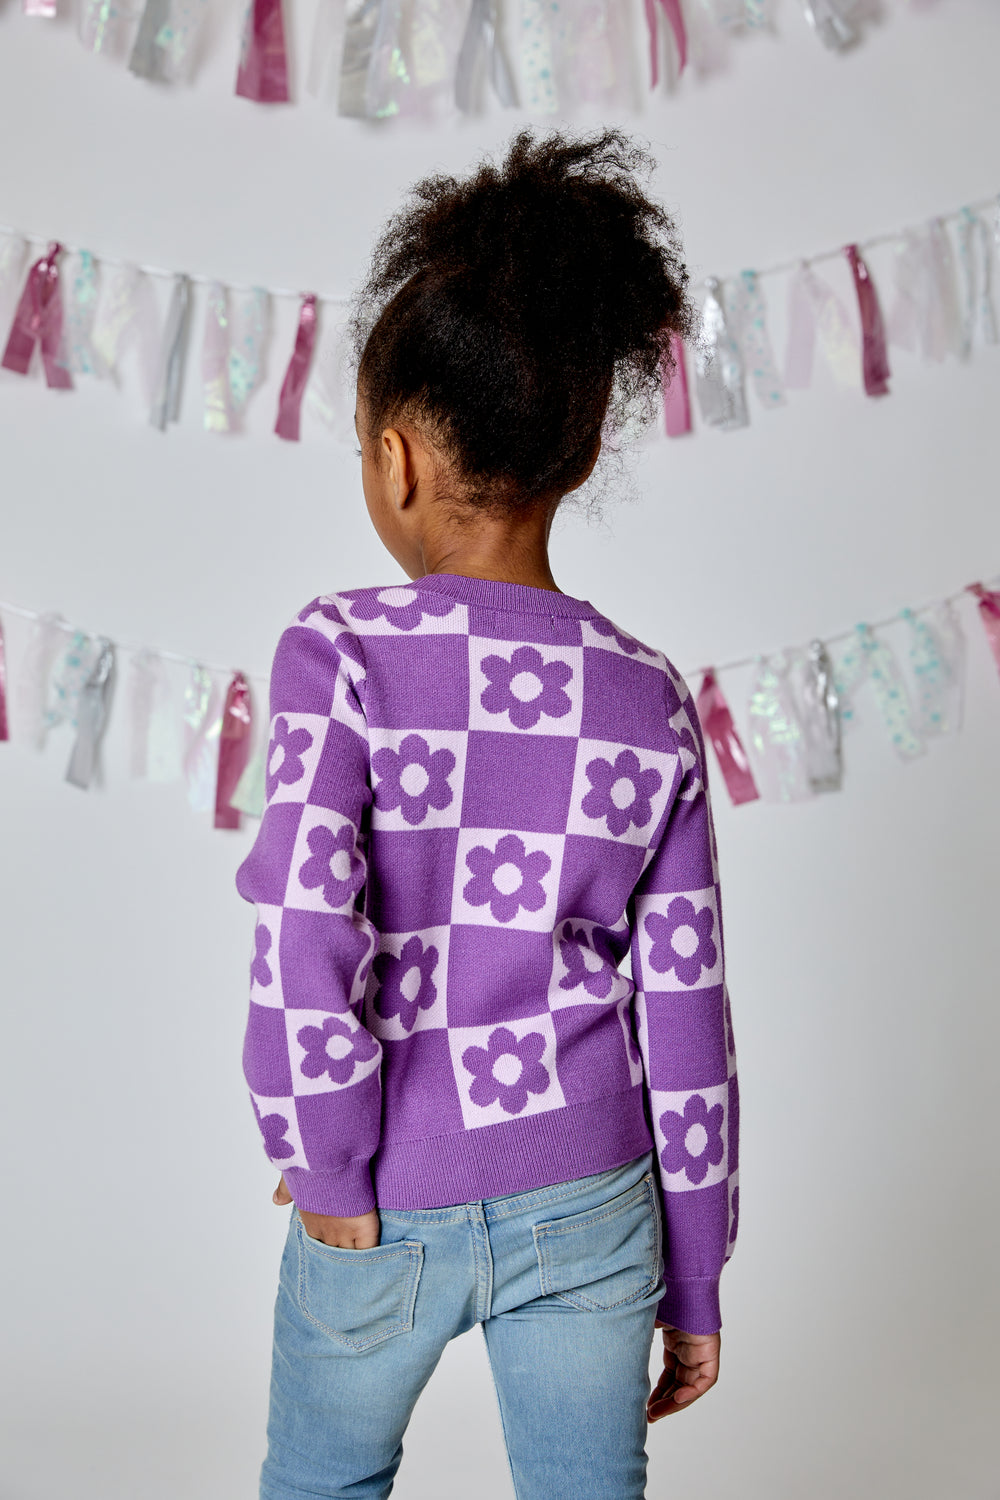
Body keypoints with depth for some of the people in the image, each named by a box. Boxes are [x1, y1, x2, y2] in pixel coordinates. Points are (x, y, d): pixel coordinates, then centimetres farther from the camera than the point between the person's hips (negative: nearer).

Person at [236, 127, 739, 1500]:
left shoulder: (342, 653, -15)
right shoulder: (651, 703, -6)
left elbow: (301, 939, -25)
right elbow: (685, 1016, -2)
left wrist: (331, 1170, -7)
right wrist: (694, 1283, 8)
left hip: (388, 1215, -1)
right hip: (589, 1208, 2)